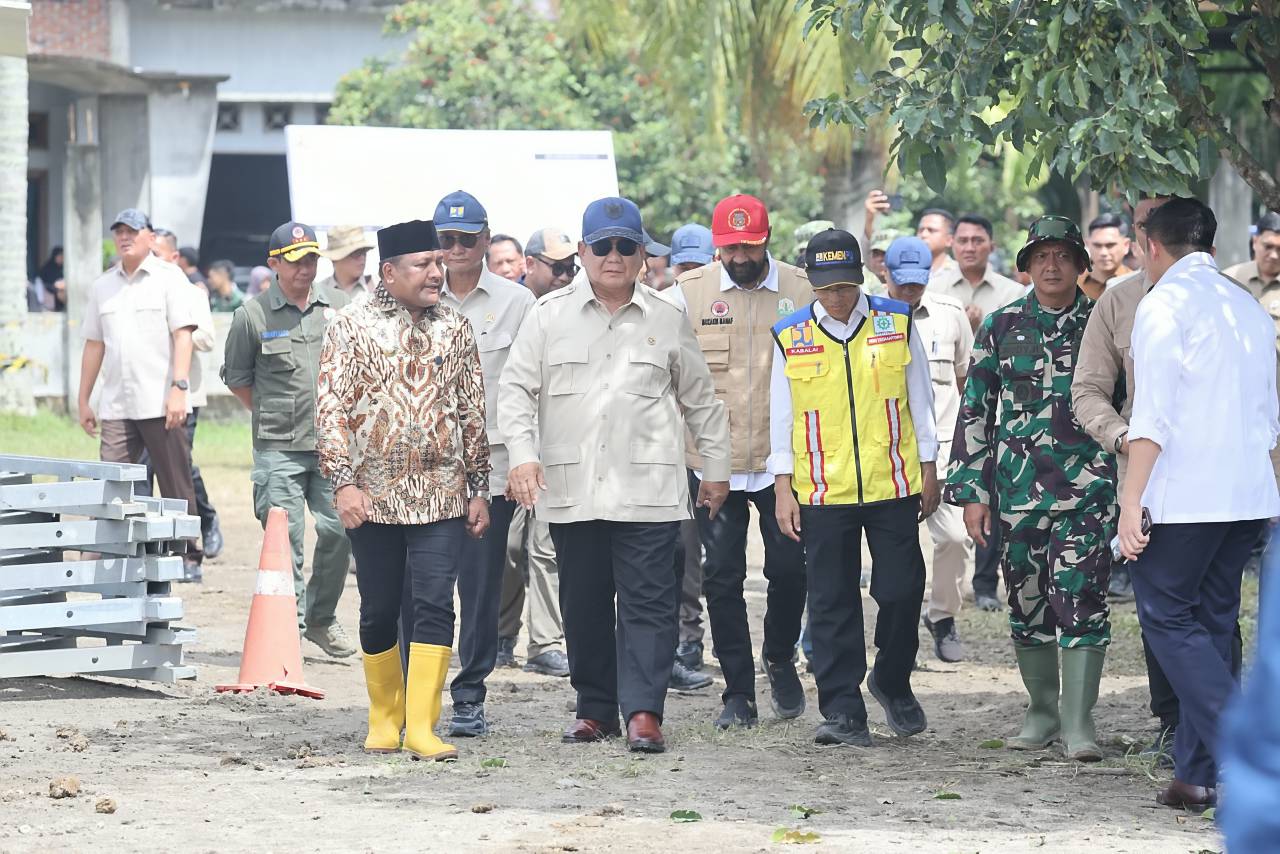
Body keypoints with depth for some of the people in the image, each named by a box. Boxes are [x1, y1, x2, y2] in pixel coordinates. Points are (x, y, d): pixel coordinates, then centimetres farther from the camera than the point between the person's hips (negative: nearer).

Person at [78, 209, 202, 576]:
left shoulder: (169, 277, 1)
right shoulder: (102, 286, 16)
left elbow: (183, 336, -5)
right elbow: (94, 345, 19)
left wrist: (179, 388, -15)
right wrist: (84, 401, 17)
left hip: (161, 404, -4)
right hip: (115, 405, 4)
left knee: (176, 488, 0)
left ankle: (188, 556, 8)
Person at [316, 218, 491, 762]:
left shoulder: (454, 329, 9)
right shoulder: (353, 326, -1)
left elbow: (473, 412, 13)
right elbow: (331, 407, -5)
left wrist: (478, 488, 10)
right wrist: (343, 482, -14)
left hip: (440, 495, 2)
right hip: (374, 497, -2)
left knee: (435, 605, -9)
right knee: (379, 611, 8)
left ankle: (421, 727, -10)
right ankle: (383, 719, 23)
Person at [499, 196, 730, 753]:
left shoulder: (667, 320, 9)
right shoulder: (550, 316, 7)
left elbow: (700, 400, 17)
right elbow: (517, 388, 5)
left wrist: (716, 469, 16)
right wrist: (523, 453, -10)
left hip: (647, 491, -1)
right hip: (570, 490, 1)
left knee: (648, 602, -7)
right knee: (583, 604, 7)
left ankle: (643, 711, -9)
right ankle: (595, 708, 17)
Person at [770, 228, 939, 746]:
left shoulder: (896, 323, 3)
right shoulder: (791, 338, 3)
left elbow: (919, 400, 9)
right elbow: (781, 417, 7)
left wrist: (929, 473, 8)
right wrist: (783, 488, 3)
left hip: (893, 487, 0)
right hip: (823, 491, 0)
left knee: (901, 592, 1)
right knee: (832, 604, 0)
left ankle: (892, 683, 26)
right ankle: (843, 713, 5)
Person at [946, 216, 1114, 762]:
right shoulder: (1002, 327, 6)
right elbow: (974, 409, 7)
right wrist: (971, 491, 2)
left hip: (1087, 487, -2)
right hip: (1016, 486, 2)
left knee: (1082, 599, -11)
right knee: (1027, 602, 8)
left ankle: (1078, 721, -8)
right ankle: (1041, 711, 23)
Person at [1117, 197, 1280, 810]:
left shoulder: (1165, 304, -7)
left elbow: (1152, 415, -15)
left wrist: (1132, 500, -15)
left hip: (1183, 497, -7)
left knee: (1168, 619, -2)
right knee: (1212, 625, 11)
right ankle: (1197, 773, 10)